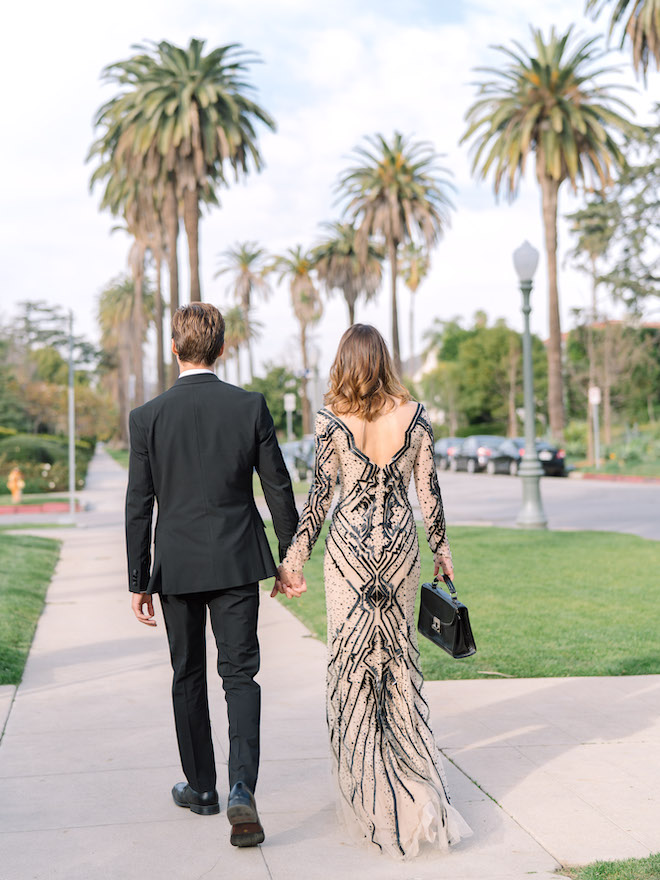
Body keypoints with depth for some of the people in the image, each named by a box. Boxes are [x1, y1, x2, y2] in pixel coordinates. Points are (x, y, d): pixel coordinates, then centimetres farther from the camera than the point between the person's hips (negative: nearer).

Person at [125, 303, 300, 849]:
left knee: (189, 678, 15)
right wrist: (292, 554, 11)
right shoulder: (251, 407, -4)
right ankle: (241, 788, -12)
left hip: (177, 566, 0)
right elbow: (278, 487, -1)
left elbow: (139, 507, -4)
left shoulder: (148, 418, -5)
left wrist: (138, 582, 3)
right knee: (240, 675, 3)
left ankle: (201, 787, 26)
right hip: (238, 560, 0)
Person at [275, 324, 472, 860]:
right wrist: (442, 549, 13)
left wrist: (294, 561, 0)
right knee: (399, 657, 13)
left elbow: (319, 497, -8)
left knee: (352, 659, 9)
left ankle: (366, 782, 15)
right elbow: (429, 492, 1)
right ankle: (415, 782, 16)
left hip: (349, 544, -2)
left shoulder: (333, 421, -9)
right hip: (401, 544, 2)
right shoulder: (415, 415, -3)